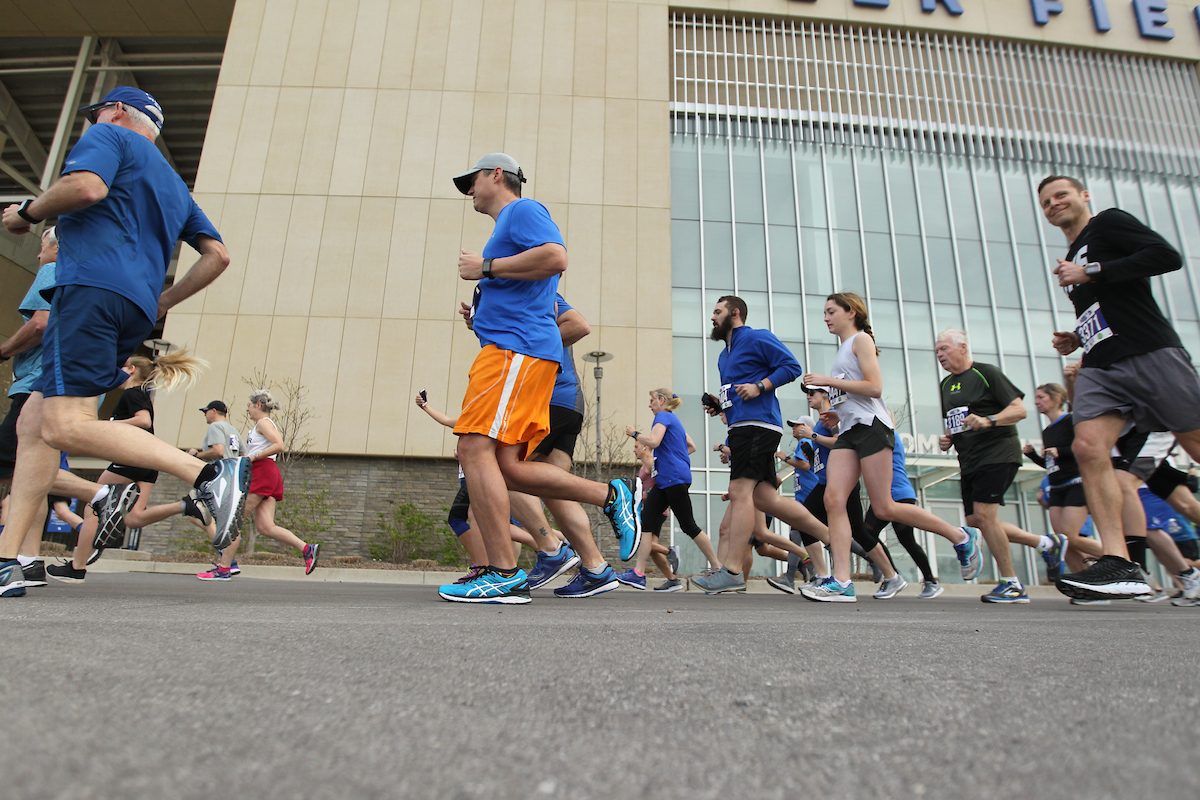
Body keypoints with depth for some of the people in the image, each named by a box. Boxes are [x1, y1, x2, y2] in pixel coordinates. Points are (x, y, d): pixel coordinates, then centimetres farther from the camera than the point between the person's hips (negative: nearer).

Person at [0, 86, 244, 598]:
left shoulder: (109, 136, 11)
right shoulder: (173, 183, 32)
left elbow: (86, 187, -12)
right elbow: (216, 255, 25)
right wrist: (161, 303, 27)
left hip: (94, 285, -9)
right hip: (136, 311, 9)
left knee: (66, 427, -20)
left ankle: (210, 475, -31)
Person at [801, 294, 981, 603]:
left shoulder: (861, 339, 1)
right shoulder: (844, 350, 26)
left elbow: (874, 388, -12)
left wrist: (828, 380, -13)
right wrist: (836, 414, 15)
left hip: (870, 426, -8)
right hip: (849, 431, 8)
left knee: (884, 508, -7)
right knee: (833, 500, -10)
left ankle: (962, 537, 12)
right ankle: (841, 582, -15)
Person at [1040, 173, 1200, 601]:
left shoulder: (1109, 222, 7)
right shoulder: (1072, 259, 27)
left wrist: (1091, 272, -11)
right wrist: (1077, 339, 15)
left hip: (1151, 354, -6)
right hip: (1101, 368, 6)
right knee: (1087, 446, -15)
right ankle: (1119, 565, -21)